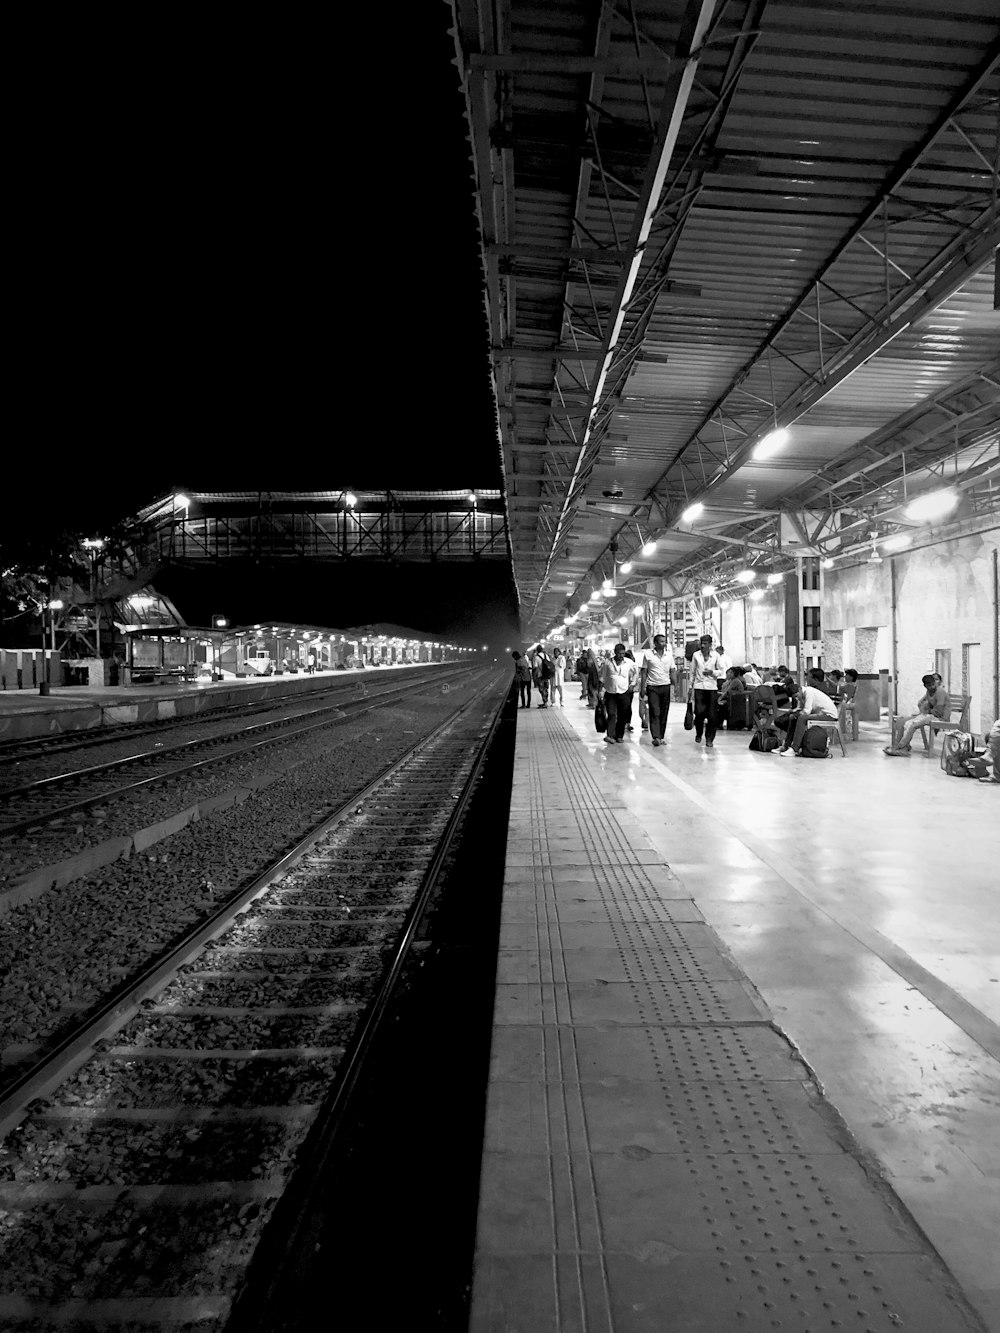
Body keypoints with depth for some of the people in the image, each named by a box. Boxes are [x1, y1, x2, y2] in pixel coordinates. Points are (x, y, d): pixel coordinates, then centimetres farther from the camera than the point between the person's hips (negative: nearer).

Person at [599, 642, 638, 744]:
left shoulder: (630, 662, 0)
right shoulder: (608, 663, -2)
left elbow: (635, 673, 18)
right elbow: (603, 677, 8)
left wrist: (632, 685, 11)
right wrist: (601, 689, 6)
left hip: (624, 693, 1)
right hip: (610, 693, -1)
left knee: (622, 716, 3)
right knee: (611, 715, -11)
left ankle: (619, 736, 14)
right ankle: (610, 736, -15)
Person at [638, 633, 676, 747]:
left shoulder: (668, 655, 8)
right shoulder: (648, 654, 0)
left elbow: (672, 672, 11)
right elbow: (644, 672, 1)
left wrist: (675, 686, 1)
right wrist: (642, 688, -4)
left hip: (666, 687, 3)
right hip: (652, 687, -3)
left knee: (664, 713, 5)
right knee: (654, 713, -9)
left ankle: (661, 737, 12)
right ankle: (656, 737, -14)